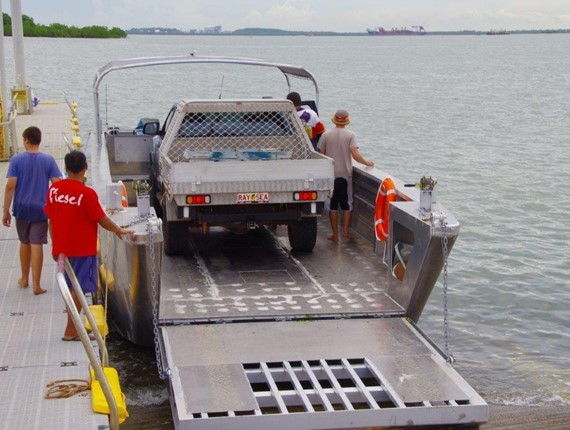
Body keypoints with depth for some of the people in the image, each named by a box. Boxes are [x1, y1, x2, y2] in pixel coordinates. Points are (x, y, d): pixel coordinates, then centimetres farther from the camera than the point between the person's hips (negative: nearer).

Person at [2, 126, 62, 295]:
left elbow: (10, 186, -10)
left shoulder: (17, 160, -6)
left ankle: (24, 279, 32)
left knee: (24, 243, 18)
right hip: (40, 209, -1)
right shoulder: (48, 160, -4)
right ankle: (36, 285, -1)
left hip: (21, 208, 1)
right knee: (36, 245, 0)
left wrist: (6, 211, -4)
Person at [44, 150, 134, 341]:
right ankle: (70, 331, 5)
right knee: (79, 289, 2)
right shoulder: (87, 193, -18)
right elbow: (102, 220, -12)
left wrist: (55, 246, 17)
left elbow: (51, 219, 7)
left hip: (62, 247, 6)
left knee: (72, 288, 18)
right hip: (83, 249, -6)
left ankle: (74, 326, 27)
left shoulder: (54, 189, -1)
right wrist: (119, 230, 6)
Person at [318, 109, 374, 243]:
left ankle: (335, 234, 7)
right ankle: (346, 230, 6)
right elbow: (355, 155, -15)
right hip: (345, 174, -1)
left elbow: (321, 154, 0)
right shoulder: (350, 135, -7)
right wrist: (367, 162, 0)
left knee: (333, 204, 7)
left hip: (330, 175, 1)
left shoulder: (326, 134, -2)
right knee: (347, 203, 13)